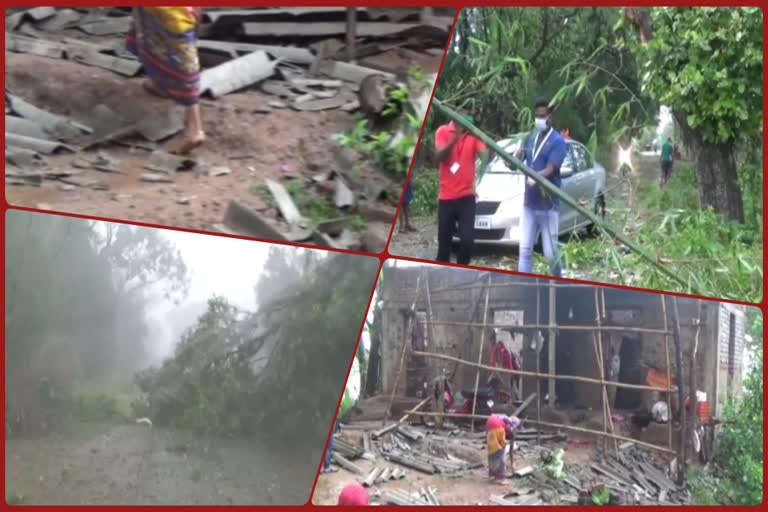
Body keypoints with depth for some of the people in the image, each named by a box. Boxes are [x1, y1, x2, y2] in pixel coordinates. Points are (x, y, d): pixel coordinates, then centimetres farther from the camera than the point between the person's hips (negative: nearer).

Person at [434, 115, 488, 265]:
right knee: (444, 242, 6)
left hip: (466, 196, 0)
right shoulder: (443, 131, 0)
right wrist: (455, 138, -28)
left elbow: (484, 154, -12)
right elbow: (439, 156, -13)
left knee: (467, 240, -11)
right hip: (446, 197, 0)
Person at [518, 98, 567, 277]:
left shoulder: (557, 141, -9)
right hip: (529, 203, 5)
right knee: (525, 250, 2)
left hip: (548, 206, -5)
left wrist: (534, 178, -39)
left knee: (550, 253, 3)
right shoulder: (530, 138, 10)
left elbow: (549, 170, -19)